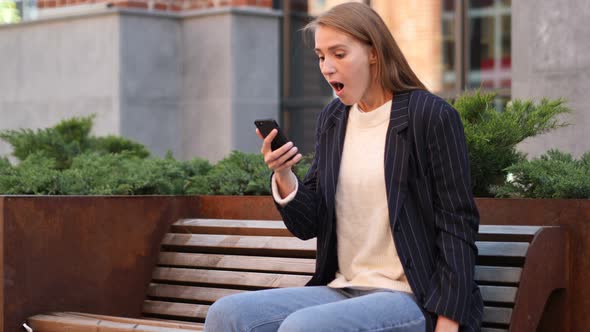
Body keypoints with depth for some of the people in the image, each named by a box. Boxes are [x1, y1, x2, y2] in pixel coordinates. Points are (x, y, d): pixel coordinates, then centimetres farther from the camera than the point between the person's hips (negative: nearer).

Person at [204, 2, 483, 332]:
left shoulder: (431, 116, -8)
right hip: (343, 290, 6)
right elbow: (309, 226, 12)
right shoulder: (332, 119, 12)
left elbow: (457, 226, -9)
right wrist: (283, 176, -9)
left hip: (413, 300, -6)